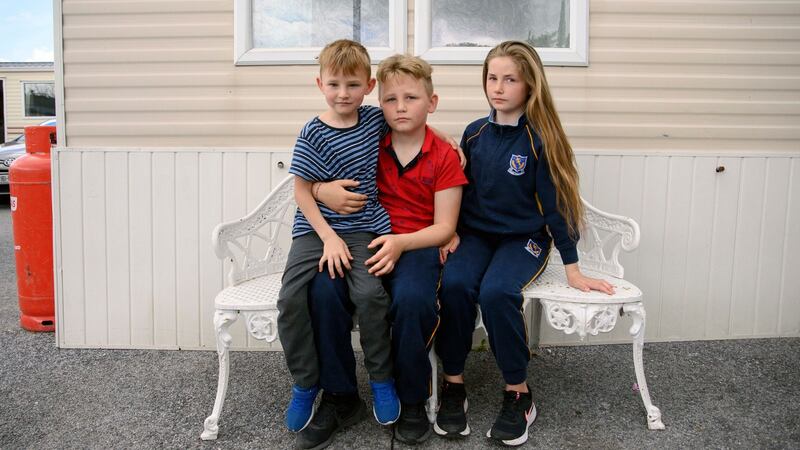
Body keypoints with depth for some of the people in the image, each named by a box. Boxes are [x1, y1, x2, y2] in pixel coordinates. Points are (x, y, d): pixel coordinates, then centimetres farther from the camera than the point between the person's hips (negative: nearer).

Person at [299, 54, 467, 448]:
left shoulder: (444, 157, 0)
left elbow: (444, 227, -4)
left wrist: (400, 242, -21)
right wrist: (323, 190, -11)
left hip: (418, 245, -2)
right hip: (364, 241, 3)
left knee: (412, 298, -35)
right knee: (324, 289, -27)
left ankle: (413, 400, -9)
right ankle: (338, 394, -7)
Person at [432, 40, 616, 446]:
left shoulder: (539, 139, -8)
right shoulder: (475, 133, 5)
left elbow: (555, 202, -6)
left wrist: (572, 268, -6)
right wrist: (453, 233, -2)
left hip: (524, 238, -3)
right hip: (476, 233, 3)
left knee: (496, 291, -32)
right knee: (454, 283, -28)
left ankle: (518, 393, -13)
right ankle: (453, 383, -12)